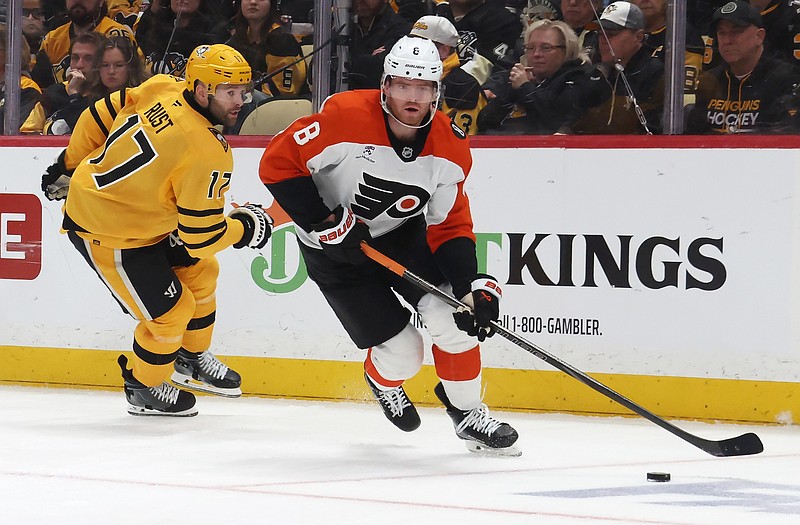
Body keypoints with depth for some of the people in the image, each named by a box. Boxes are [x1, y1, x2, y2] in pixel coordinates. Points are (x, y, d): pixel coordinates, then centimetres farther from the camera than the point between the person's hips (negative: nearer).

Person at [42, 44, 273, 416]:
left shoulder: (161, 89, -10)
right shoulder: (208, 153, -30)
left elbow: (100, 117, 3)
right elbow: (200, 236, -24)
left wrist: (70, 165, 18)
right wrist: (245, 228, -5)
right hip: (109, 237, -9)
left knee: (200, 271, 21)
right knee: (170, 311, 2)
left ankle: (192, 359, 41)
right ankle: (143, 389, 27)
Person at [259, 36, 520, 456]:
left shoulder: (450, 147, -14)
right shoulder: (345, 117, -29)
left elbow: (450, 227, -7)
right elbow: (278, 162, -23)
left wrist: (473, 286, -21)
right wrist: (324, 223, -26)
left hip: (403, 234, 4)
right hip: (335, 248, -4)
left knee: (453, 317, -18)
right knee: (401, 353, -7)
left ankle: (468, 413, 7)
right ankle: (382, 380, 32)